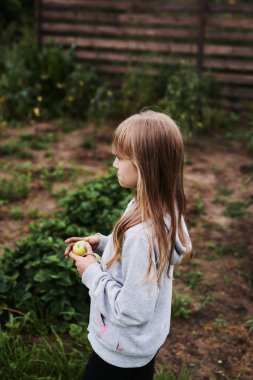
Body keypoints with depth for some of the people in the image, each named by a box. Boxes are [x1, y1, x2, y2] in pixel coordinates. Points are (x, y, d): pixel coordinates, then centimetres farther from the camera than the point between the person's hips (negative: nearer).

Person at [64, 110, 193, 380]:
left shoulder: (141, 234, -37)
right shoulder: (165, 209, -10)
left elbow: (132, 310, -31)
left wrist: (92, 273, -20)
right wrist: (102, 243, -3)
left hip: (123, 352, -8)